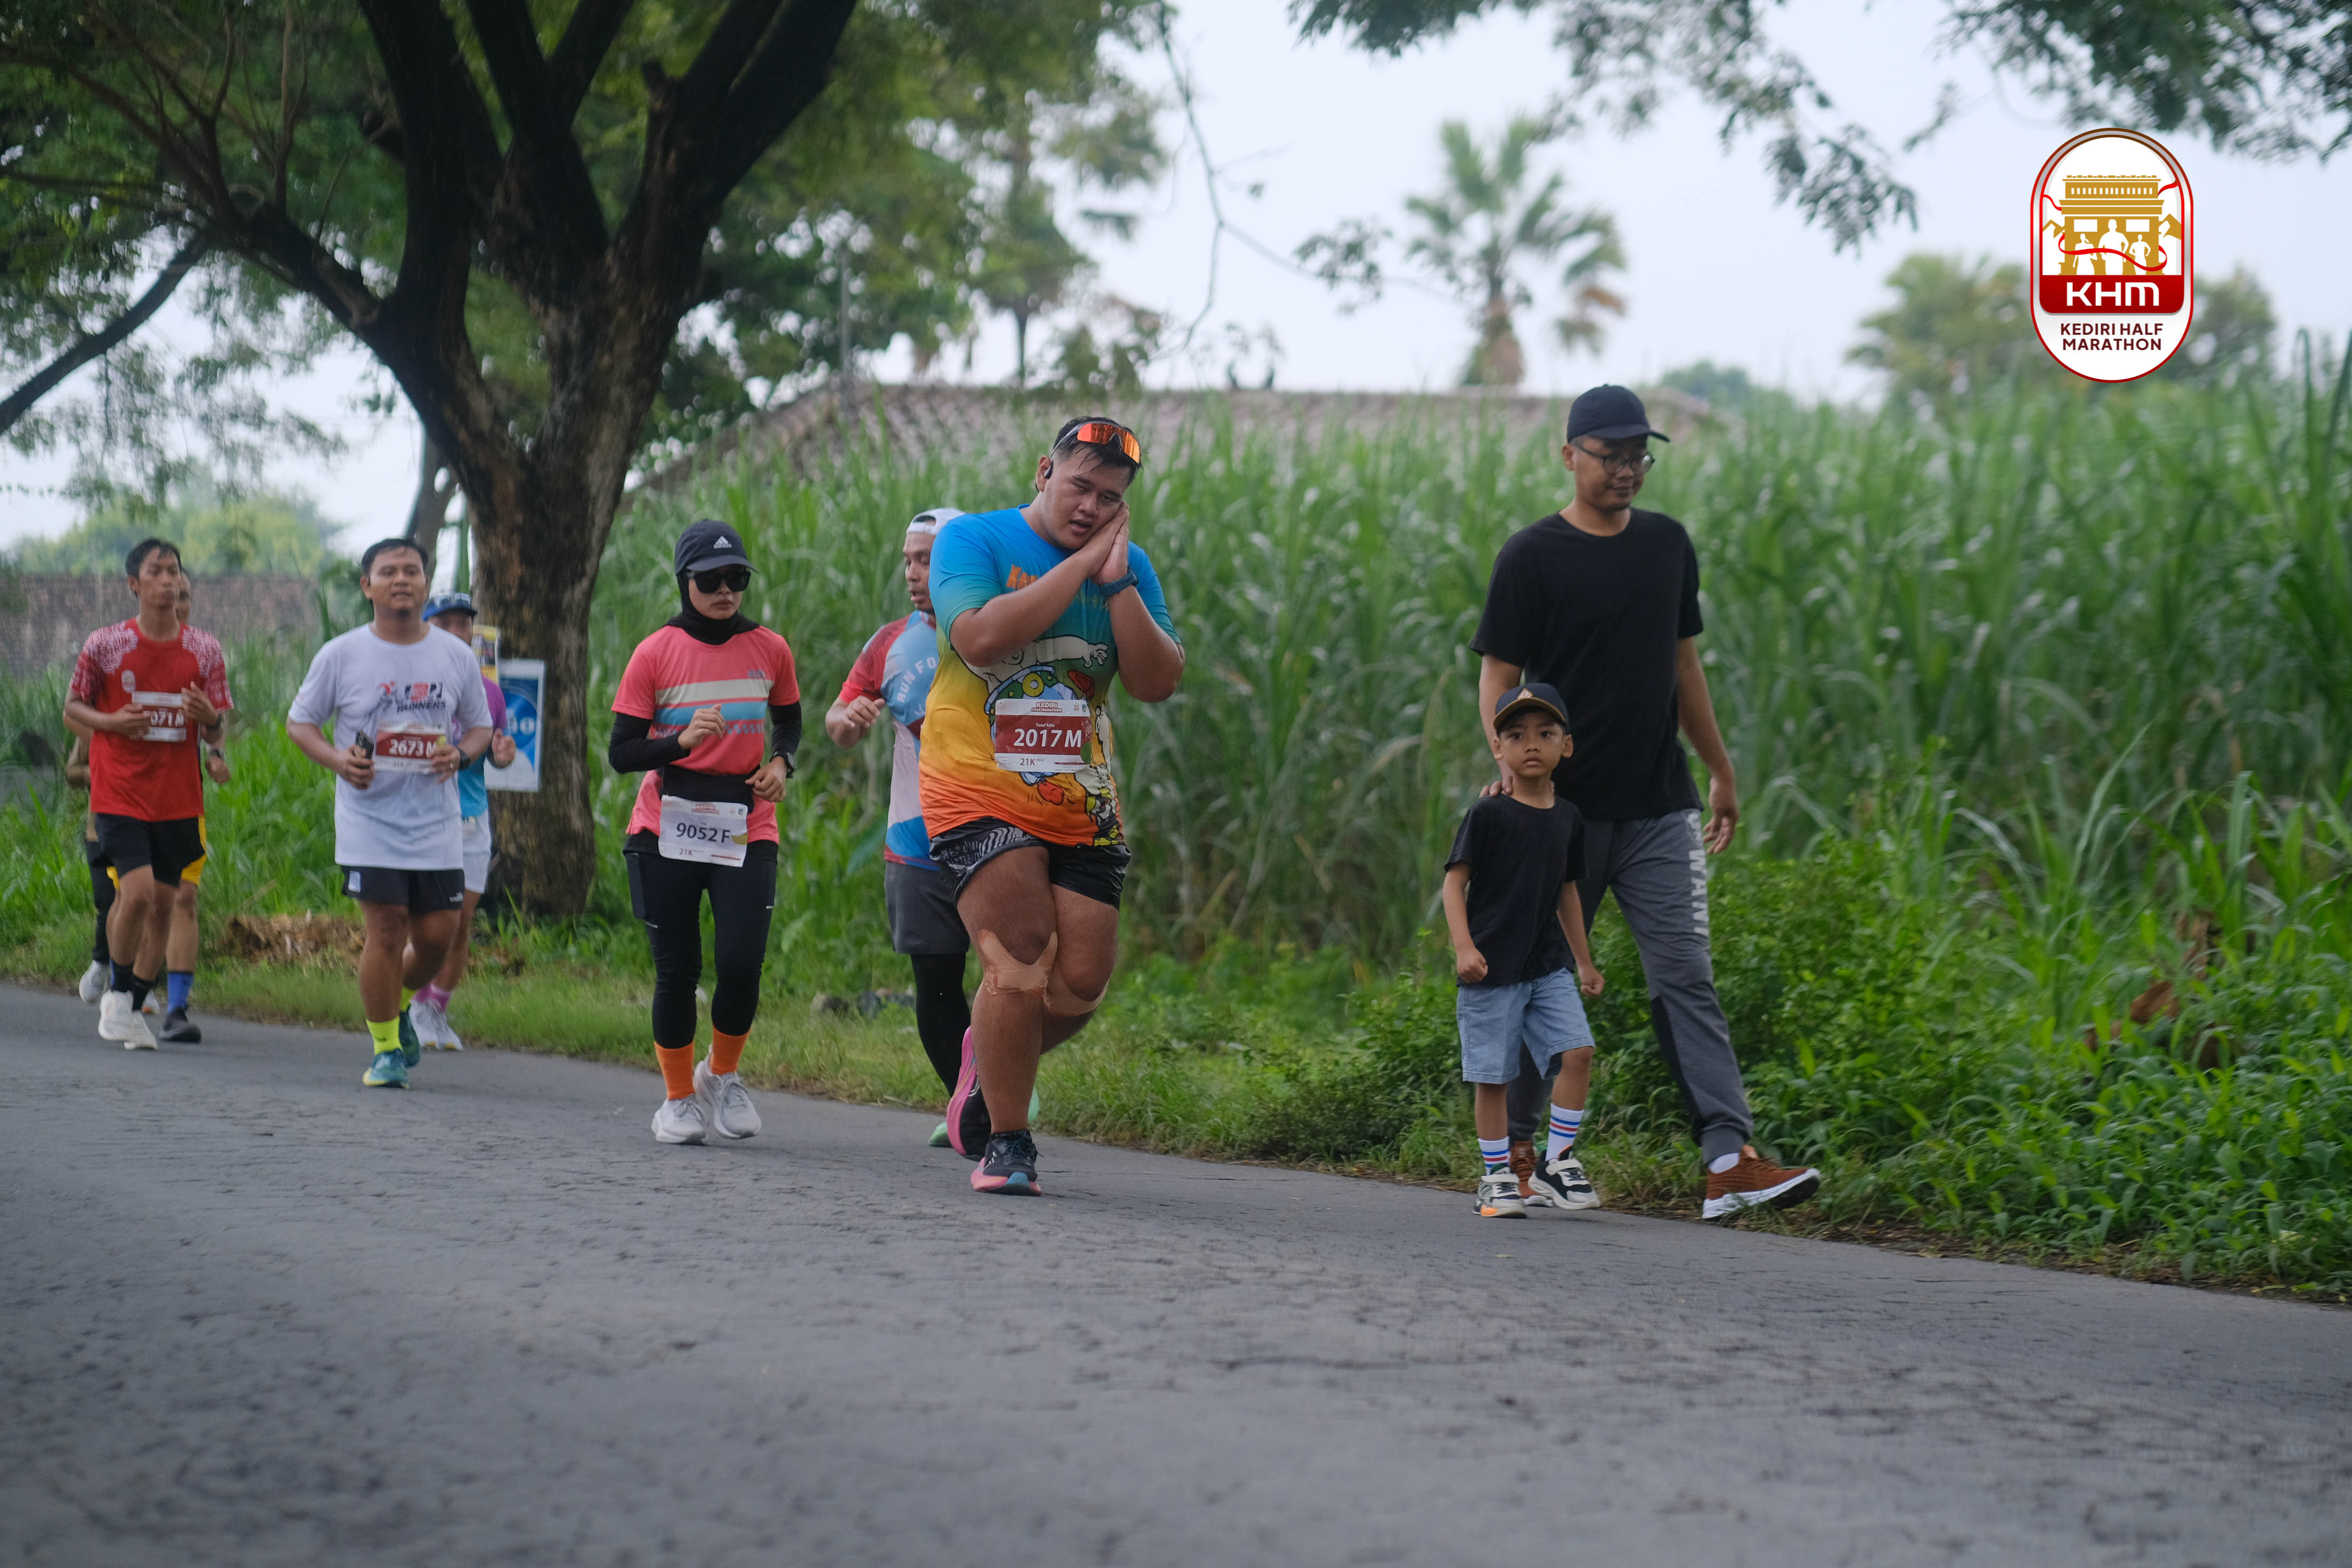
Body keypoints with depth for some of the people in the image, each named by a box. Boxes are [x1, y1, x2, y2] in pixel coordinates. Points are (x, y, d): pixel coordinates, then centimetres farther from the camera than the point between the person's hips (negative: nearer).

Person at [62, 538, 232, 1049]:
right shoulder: (105, 645, -5)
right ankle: (117, 992, 4)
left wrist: (209, 719, -19)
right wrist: (112, 722, -15)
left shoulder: (204, 651, 2)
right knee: (138, 893, -19)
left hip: (178, 799, 4)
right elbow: (73, 708, 5)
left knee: (163, 904, 8)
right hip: (119, 792, -3)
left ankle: (133, 1009, 23)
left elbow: (215, 737, 5)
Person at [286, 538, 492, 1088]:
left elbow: (480, 726, 16)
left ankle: (400, 1004, 33)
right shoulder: (341, 655, -1)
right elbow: (299, 722, 6)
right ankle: (385, 1048, 4)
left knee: (437, 936, 2)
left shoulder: (457, 656, 6)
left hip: (436, 821, 3)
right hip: (369, 821, -3)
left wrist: (460, 756, -7)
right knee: (385, 932, -10)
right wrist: (338, 761, -13)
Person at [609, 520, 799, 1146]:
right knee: (677, 969, 0)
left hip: (746, 830, 1)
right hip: (666, 832, -1)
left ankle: (723, 1075, 14)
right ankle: (678, 1099, 17)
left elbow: (788, 720, 23)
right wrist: (683, 741, -21)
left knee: (741, 962, -13)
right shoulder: (655, 654, -2)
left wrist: (781, 763, 2)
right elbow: (621, 752, -4)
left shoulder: (770, 649, 6)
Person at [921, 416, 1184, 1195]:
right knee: (1020, 969, -16)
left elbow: (1158, 683, -1)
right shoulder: (974, 539, -3)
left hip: (1084, 808, 5)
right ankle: (1006, 1144, -2)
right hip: (980, 793, -5)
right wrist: (1080, 565, -15)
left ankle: (989, 1054, 31)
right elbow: (981, 637, -22)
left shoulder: (1130, 567, 10)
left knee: (1081, 984, 1)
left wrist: (1117, 581, -10)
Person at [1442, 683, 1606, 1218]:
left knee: (1577, 1050, -10)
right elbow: (1455, 880, -9)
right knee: (1492, 1074, -1)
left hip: (1548, 965, 5)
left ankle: (1557, 1161, 2)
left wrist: (1584, 962, 23)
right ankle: (1497, 1178, 10)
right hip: (1492, 969, -5)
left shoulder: (1567, 819, 9)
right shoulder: (1487, 814, -8)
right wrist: (1463, 947, -21)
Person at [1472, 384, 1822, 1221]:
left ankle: (1729, 1160, -14)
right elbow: (1497, 678, -5)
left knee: (1687, 979, -5)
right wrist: (1512, 770, -21)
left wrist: (1721, 769, 20)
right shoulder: (1533, 557, -4)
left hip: (1660, 807, 4)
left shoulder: (1667, 545, 12)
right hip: (1565, 807, -4)